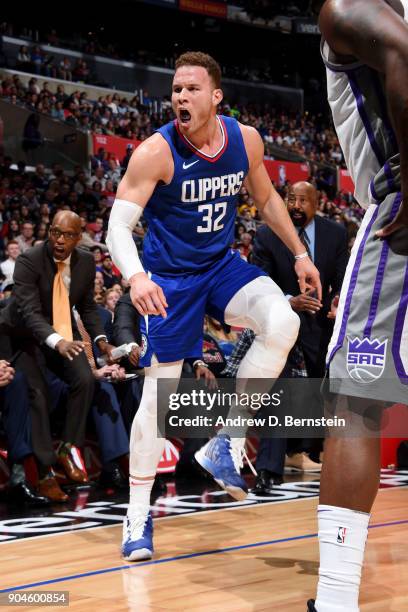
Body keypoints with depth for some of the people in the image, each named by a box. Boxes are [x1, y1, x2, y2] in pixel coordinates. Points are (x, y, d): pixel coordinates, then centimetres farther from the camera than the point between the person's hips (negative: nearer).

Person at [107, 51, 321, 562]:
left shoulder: (245, 140, -6)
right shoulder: (155, 151, -20)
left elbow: (265, 198, 13)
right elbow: (118, 225, -25)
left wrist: (299, 253, 12)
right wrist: (134, 275, -44)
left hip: (222, 266, 4)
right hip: (169, 278, -4)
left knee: (283, 324, -25)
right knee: (157, 394, -3)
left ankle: (226, 444, -11)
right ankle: (138, 514, 11)